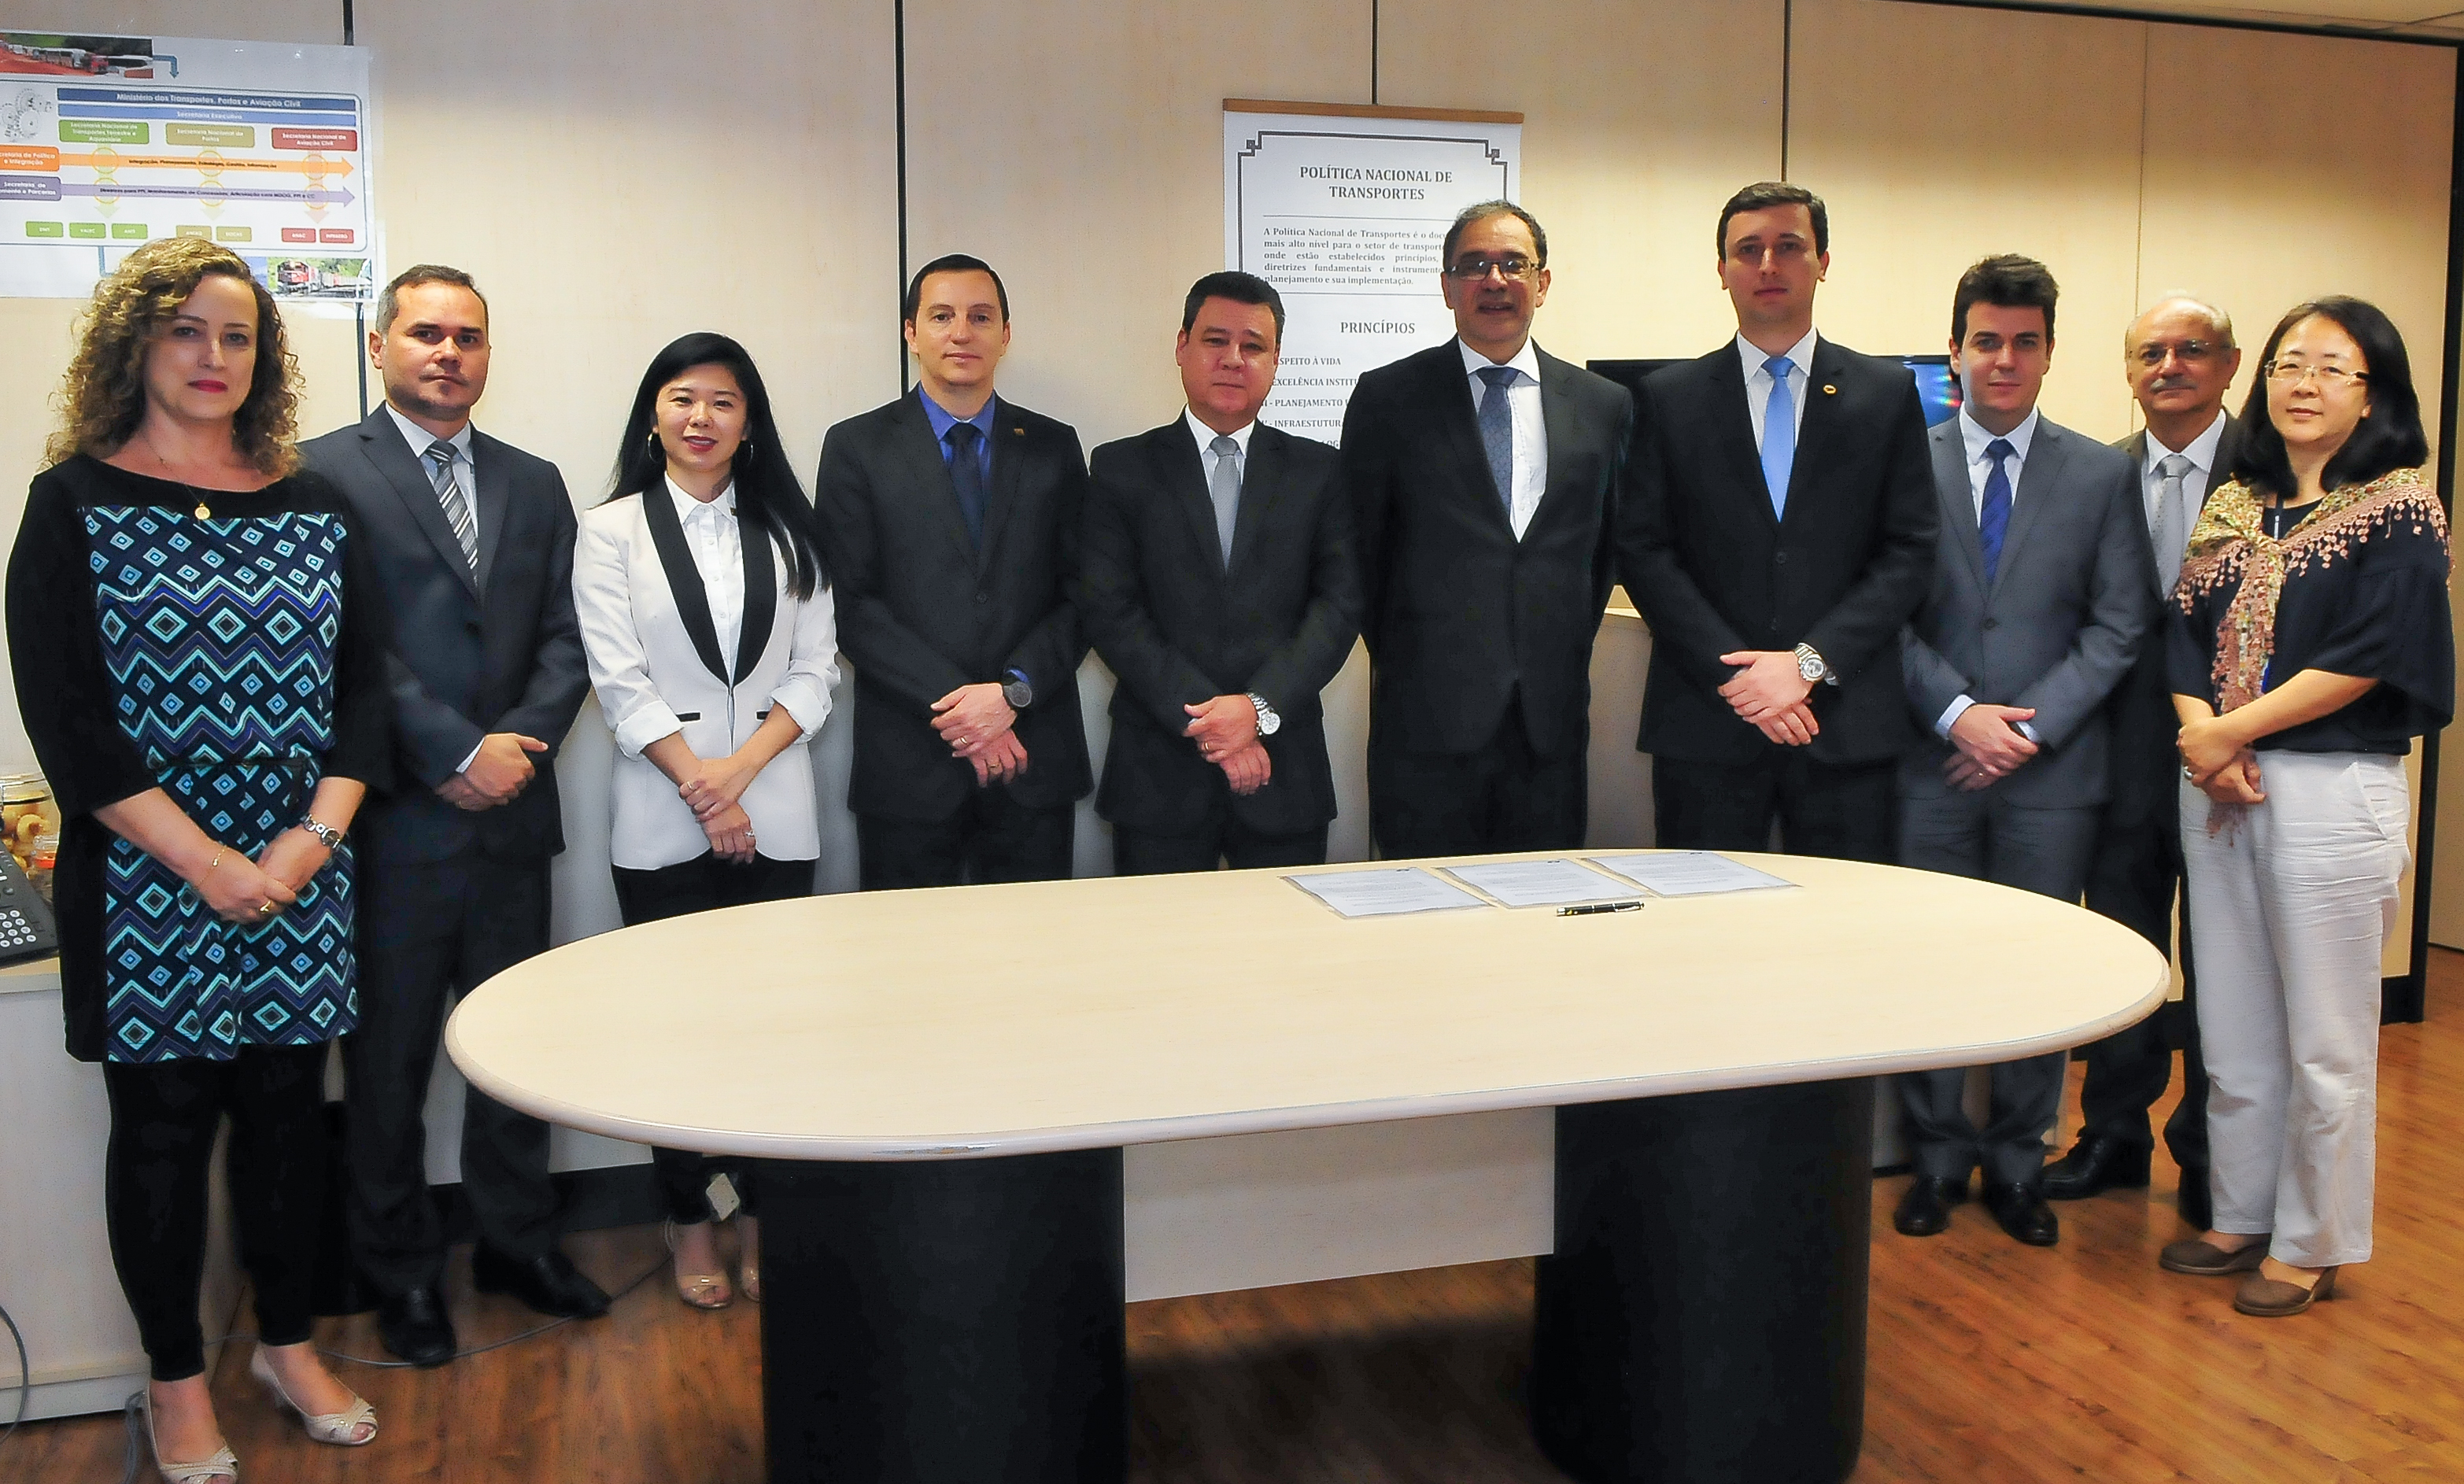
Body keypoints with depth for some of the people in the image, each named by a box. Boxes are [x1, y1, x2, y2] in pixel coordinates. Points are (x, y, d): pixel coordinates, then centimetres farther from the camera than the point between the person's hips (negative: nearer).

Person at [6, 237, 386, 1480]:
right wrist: (206, 862, -16)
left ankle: (288, 1341, 28)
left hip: (301, 879, 3)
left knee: (287, 1104, 11)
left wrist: (315, 838, -9)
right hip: (145, 883, -3)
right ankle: (176, 1379, 23)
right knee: (164, 1120, 6)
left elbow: (363, 682, 5)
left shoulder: (314, 506, 8)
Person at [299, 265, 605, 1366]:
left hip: (510, 815, 5)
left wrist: (519, 741, -9)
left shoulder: (533, 482, 13)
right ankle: (401, 1270, 23)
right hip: (393, 820, -4)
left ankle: (518, 1240, 29)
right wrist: (456, 750, -16)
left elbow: (566, 636, 7)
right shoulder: (322, 475, -3)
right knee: (390, 1057, 8)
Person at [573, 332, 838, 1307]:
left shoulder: (786, 532, 10)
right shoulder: (613, 531, 4)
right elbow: (620, 683, -4)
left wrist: (742, 767, -11)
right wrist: (701, 788, -11)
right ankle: (688, 1223, 18)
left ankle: (764, 1219, 15)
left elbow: (816, 670, 3)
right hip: (661, 824, -1)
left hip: (775, 819, 2)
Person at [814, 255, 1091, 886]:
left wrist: (1013, 690, -11)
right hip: (908, 763, -2)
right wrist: (953, 704, -12)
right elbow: (853, 604, -4)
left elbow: (1080, 593, 4)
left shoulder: (1054, 447, 10)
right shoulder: (857, 447, 4)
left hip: (1035, 762, 2)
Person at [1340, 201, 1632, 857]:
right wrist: (1404, 661, 8)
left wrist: (1566, 663, 12)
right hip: (1427, 721, -2)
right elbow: (1360, 549, 6)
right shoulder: (1388, 399, 2)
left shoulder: (1603, 405, 10)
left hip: (1551, 721, 3)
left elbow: (1606, 546, 16)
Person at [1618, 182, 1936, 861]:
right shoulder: (1670, 398, 8)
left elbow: (1911, 551, 3)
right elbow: (1642, 551, 1)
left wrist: (1811, 662, -10)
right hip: (1705, 727, 0)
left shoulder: (1887, 392, 9)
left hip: (1849, 726, 1)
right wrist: (1733, 673, -10)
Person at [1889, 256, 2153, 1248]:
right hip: (1931, 764, 0)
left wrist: (2034, 725, -9)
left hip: (2052, 769, 1)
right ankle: (1938, 1156, 20)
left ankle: (2018, 1161, 21)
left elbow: (2118, 625, 2)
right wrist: (1956, 712, -12)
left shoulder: (2102, 476, 6)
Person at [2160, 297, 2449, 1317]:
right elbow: (2187, 631, 8)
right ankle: (2242, 1216, 27)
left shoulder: (2401, 509, -5)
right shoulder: (2231, 506, 13)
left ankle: (2311, 1244, 17)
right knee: (2233, 1028, 13)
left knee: (2322, 1040, 3)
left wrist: (2230, 731, -13)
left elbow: (2367, 659, -13)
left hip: (2331, 791, -5)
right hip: (2215, 787, 6)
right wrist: (2200, 733, -10)